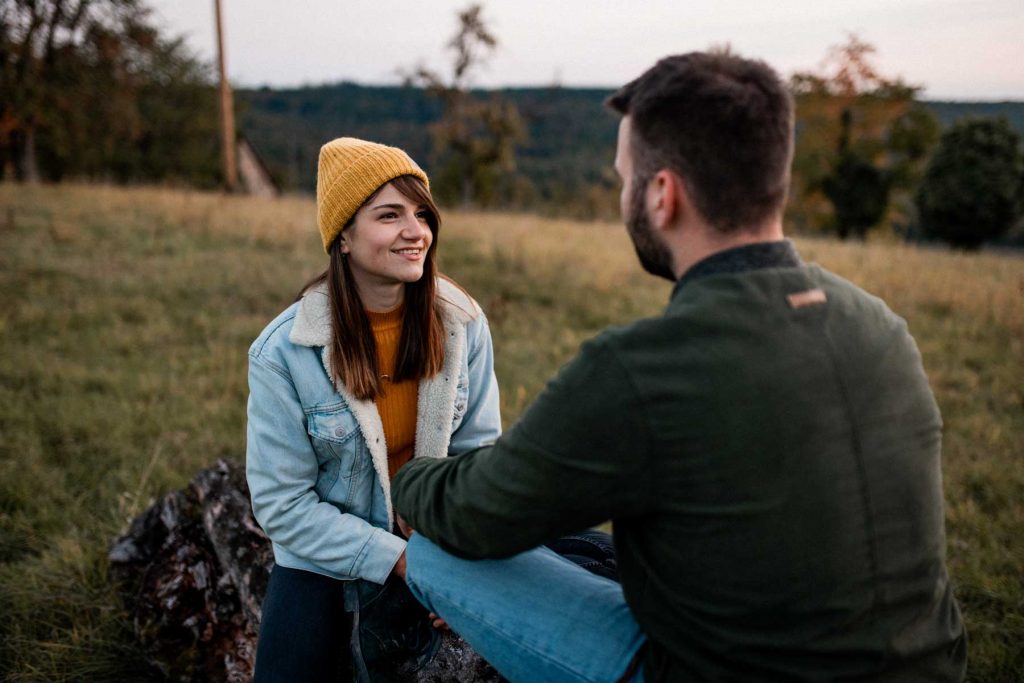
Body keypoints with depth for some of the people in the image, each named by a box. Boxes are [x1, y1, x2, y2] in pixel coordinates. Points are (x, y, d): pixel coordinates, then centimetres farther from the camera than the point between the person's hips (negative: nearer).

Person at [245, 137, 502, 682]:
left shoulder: (462, 322, -12)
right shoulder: (283, 352, -19)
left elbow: (478, 449, -4)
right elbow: (282, 504, -16)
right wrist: (398, 560, -21)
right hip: (325, 558, -2)